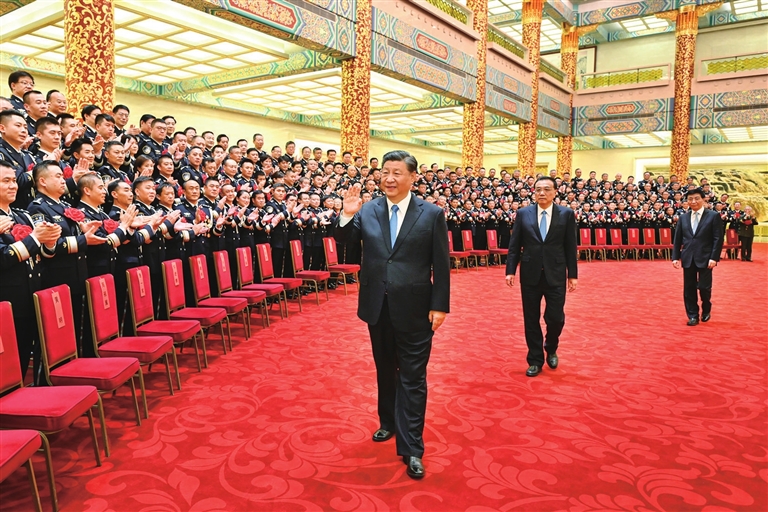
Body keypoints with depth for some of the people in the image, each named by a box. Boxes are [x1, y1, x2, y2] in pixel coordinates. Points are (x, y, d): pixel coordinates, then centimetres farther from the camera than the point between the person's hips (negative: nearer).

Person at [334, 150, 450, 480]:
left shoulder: (431, 214, -5)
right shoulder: (367, 210, 2)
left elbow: (441, 265, -5)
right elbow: (344, 241, -4)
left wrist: (440, 305, -8)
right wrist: (347, 215, -21)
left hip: (414, 309, -3)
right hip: (378, 306, 4)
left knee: (412, 377, 2)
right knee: (385, 370, 20)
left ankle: (411, 448, 11)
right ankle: (389, 422, 40)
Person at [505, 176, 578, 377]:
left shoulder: (566, 214, 2)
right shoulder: (523, 213, 3)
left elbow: (570, 247, 2)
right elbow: (514, 245, 3)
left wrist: (572, 274, 0)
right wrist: (510, 270, -3)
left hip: (556, 274, -1)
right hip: (530, 274, 1)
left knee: (555, 317, -1)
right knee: (531, 319, 6)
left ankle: (551, 349, 31)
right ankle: (535, 360, 21)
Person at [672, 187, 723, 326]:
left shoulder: (713, 216, -1)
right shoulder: (683, 218, 10)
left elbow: (718, 239, -5)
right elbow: (677, 239, 10)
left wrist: (714, 257, -13)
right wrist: (675, 257, 2)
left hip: (705, 258, -3)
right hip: (688, 258, 3)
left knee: (704, 287, -1)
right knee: (689, 288, 5)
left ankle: (706, 310, 26)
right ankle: (693, 315, 16)